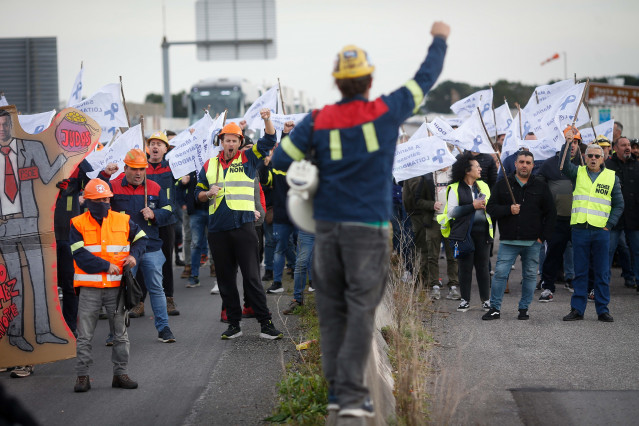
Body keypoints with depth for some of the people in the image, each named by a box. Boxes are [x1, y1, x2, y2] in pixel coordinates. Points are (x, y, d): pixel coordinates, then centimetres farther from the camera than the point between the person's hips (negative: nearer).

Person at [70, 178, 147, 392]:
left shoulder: (123, 220, 7)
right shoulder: (78, 224, -2)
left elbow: (141, 237, 19)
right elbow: (80, 256, -10)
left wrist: (134, 255, -1)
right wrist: (107, 266, -13)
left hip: (116, 286, 3)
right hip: (89, 288, -2)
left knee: (121, 333, 8)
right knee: (84, 335, 1)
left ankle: (120, 373, 17)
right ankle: (82, 376, 8)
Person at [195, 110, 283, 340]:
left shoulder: (247, 158, 6)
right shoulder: (210, 165, 13)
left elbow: (269, 140, -4)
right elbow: (198, 193, 18)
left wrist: (267, 120, -21)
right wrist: (208, 193, -5)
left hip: (243, 226, -3)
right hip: (218, 230, 3)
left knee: (252, 276, -5)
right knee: (225, 278, 7)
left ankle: (265, 324, -3)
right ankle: (234, 323, 15)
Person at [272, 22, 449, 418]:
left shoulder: (317, 121, 0)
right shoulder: (387, 111, -5)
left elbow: (280, 159, 2)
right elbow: (426, 78, 9)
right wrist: (440, 40, 25)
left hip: (327, 225, 3)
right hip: (368, 227, -3)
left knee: (333, 309, 11)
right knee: (361, 311, -2)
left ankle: (337, 388, 14)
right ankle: (351, 394, -7)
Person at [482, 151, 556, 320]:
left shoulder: (541, 187, 9)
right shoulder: (502, 185, 7)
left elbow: (550, 213, 11)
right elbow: (491, 208, 3)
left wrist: (543, 236, 2)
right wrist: (508, 210, -14)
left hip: (533, 243, 1)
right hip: (508, 241, -1)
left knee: (530, 275, 4)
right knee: (500, 273, -6)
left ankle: (524, 309, 15)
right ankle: (495, 308, 1)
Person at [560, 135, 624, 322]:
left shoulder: (611, 177, 9)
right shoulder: (578, 173, 9)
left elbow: (619, 204, 9)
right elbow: (563, 165, -11)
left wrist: (609, 225, -2)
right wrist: (567, 143, -20)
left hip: (601, 231, 0)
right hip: (580, 229, 0)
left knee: (602, 273, 4)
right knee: (580, 272, 5)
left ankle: (603, 309, 11)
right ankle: (577, 309, 9)